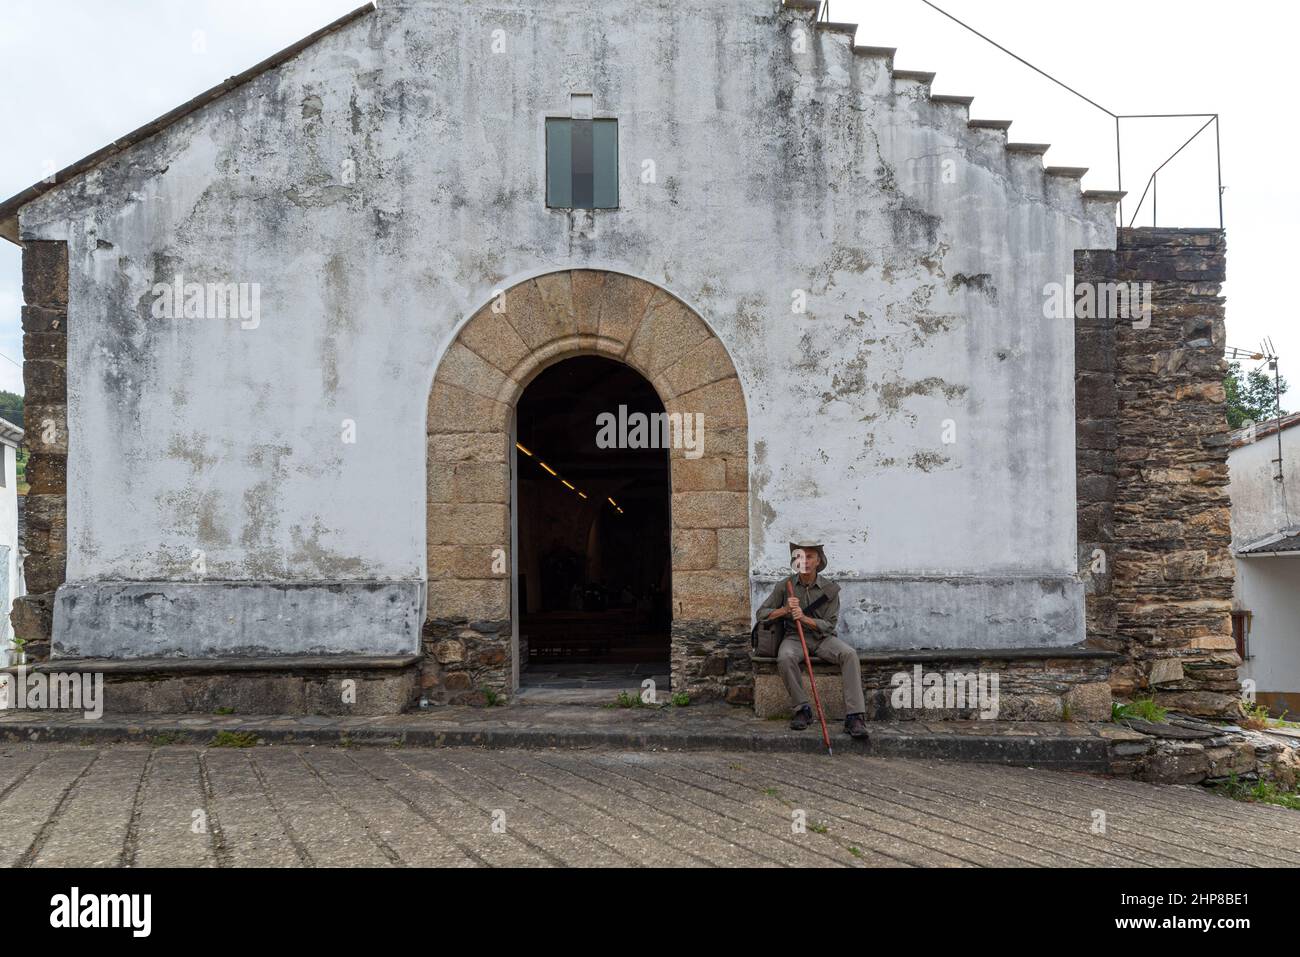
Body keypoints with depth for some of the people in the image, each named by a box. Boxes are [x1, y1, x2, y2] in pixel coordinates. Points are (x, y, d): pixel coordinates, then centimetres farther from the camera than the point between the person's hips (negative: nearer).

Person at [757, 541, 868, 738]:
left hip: (823, 638, 0)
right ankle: (802, 709, -19)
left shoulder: (830, 589, 0)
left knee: (849, 654, -28)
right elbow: (761, 613, 3)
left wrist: (805, 618, -21)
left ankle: (855, 717, -31)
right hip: (794, 637, 0)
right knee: (785, 658, -35)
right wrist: (785, 610, -16)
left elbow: (829, 625, -4)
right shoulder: (784, 586, 2)